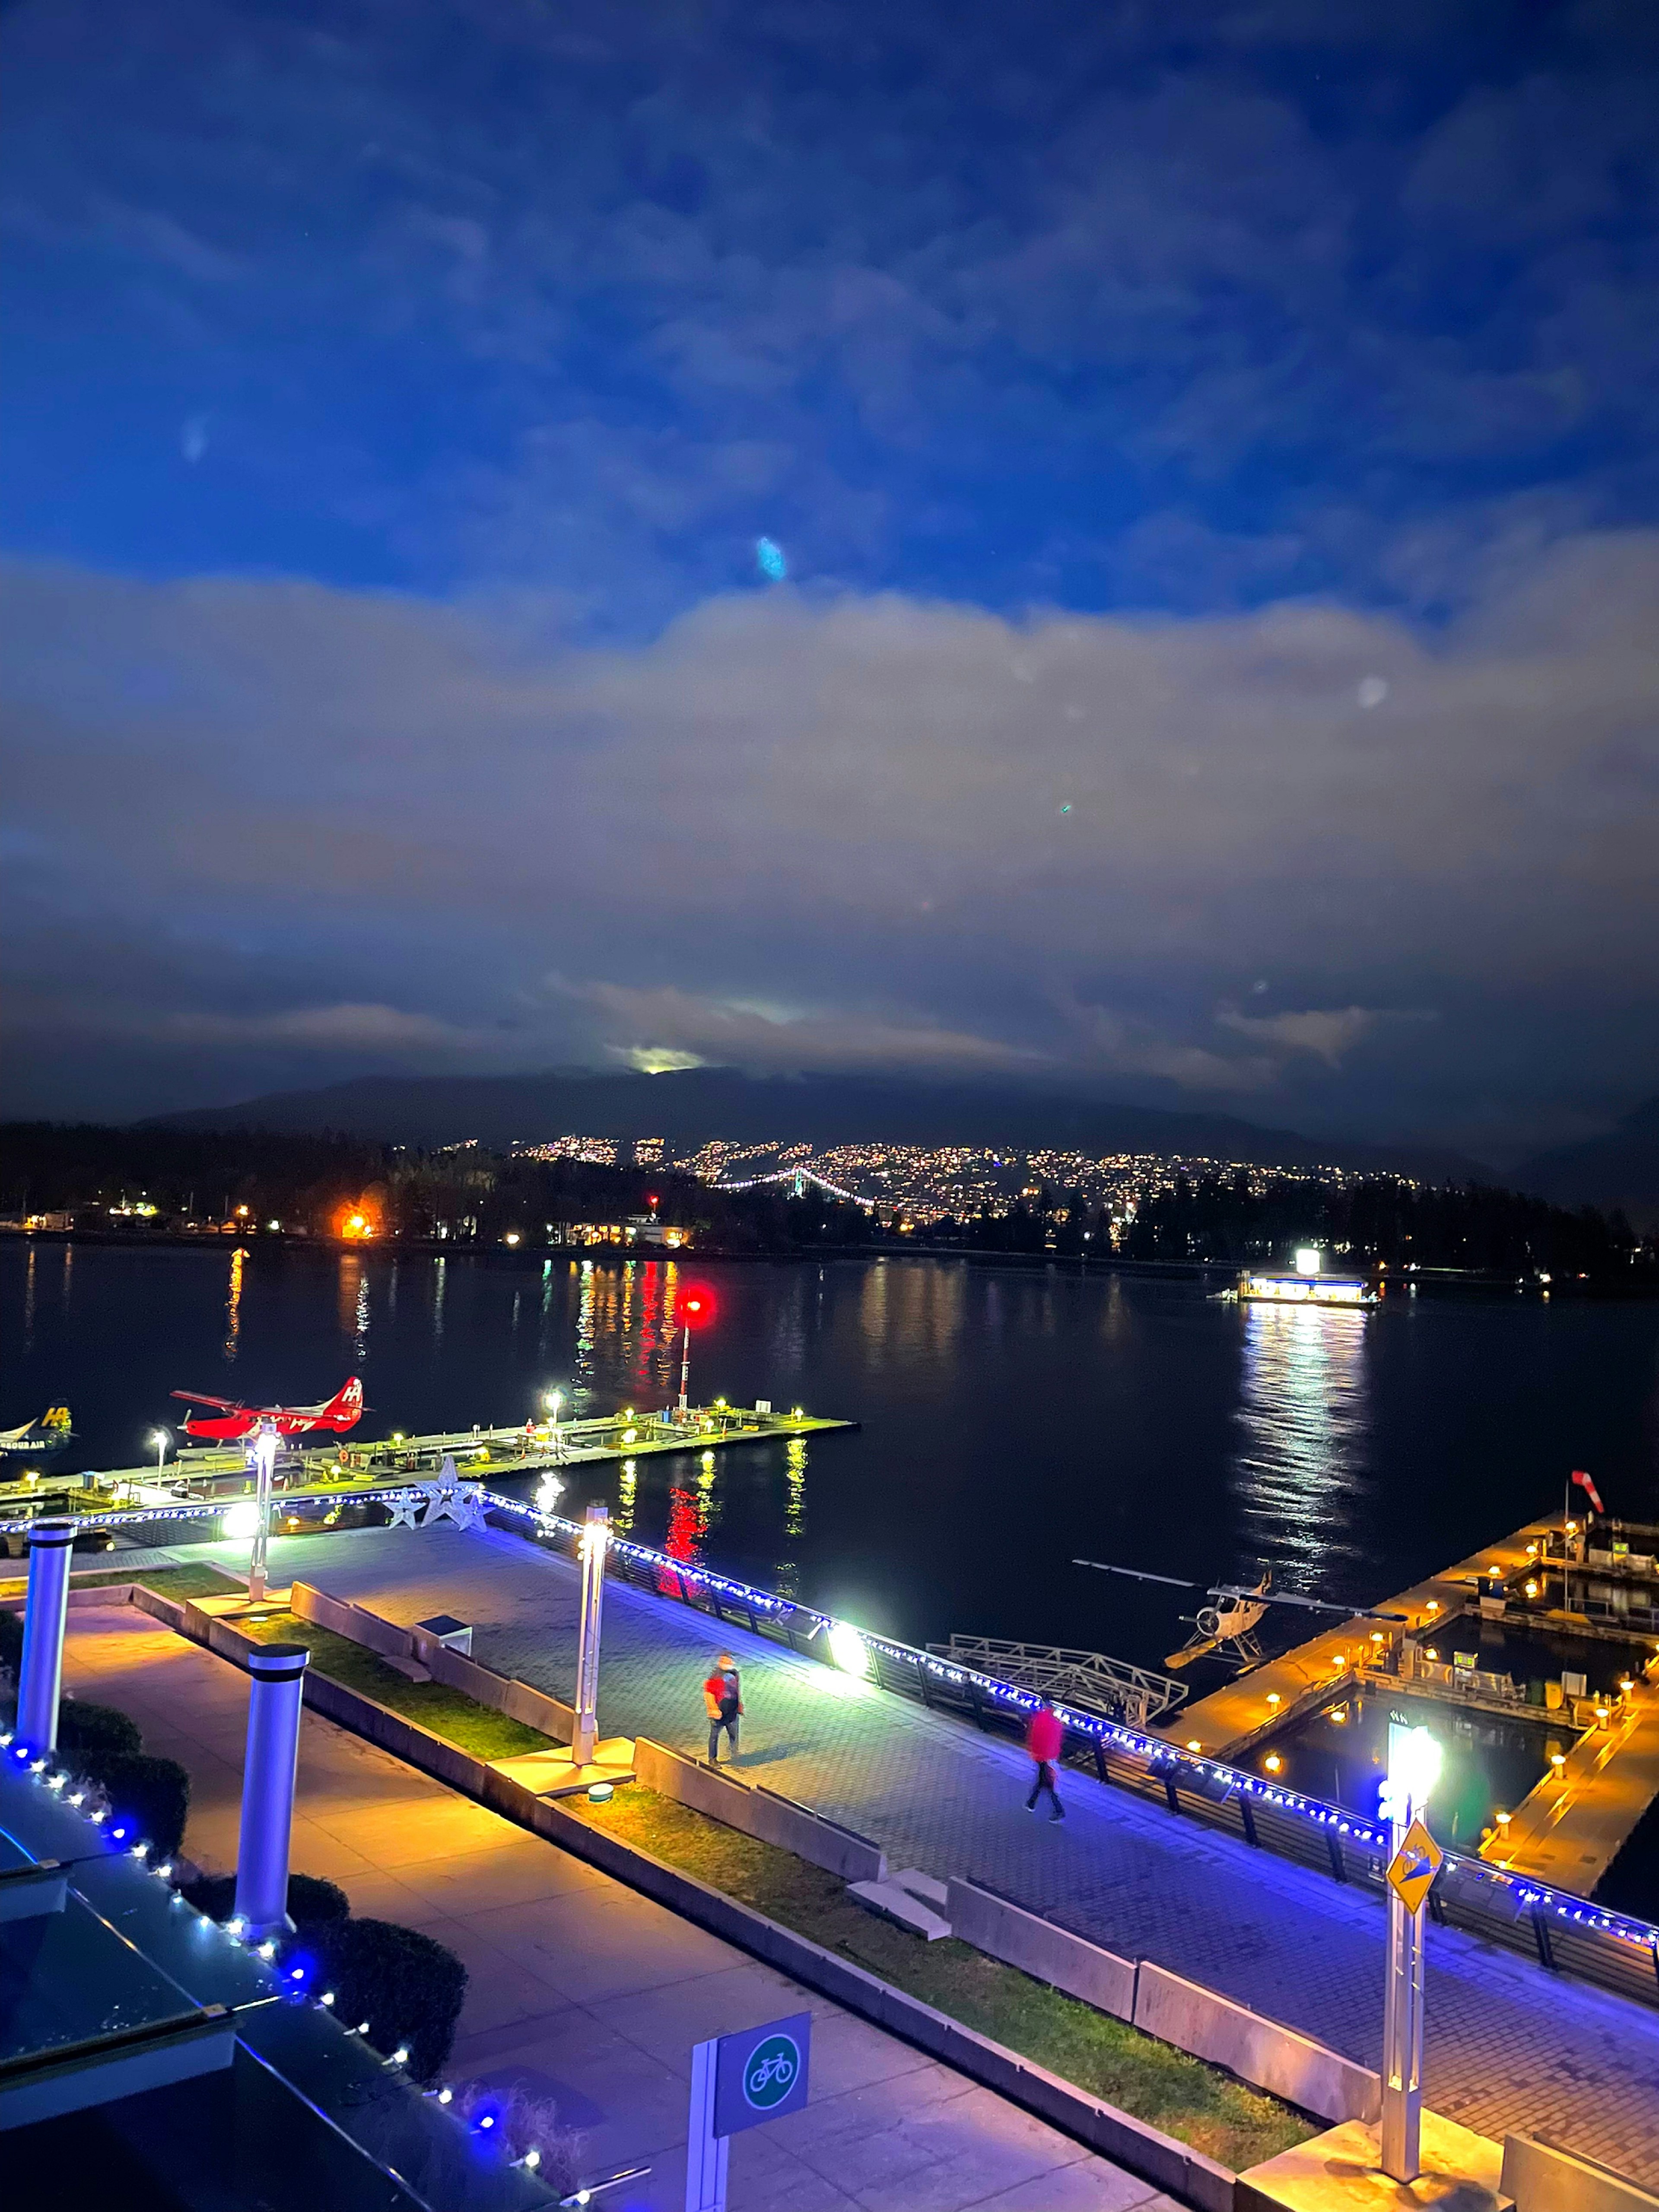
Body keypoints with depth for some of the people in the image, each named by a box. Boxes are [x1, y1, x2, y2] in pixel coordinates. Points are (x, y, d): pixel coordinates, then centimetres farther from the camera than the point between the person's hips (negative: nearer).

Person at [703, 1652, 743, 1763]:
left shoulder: (734, 1674, 5)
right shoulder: (715, 1676, -15)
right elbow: (708, 1694, -15)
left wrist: (741, 1708, 17)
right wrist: (714, 1709, -18)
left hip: (732, 1711, 5)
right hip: (719, 1712, -5)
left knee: (734, 1735, 12)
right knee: (715, 1735, 7)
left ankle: (734, 1757, 27)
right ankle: (713, 1759, 20)